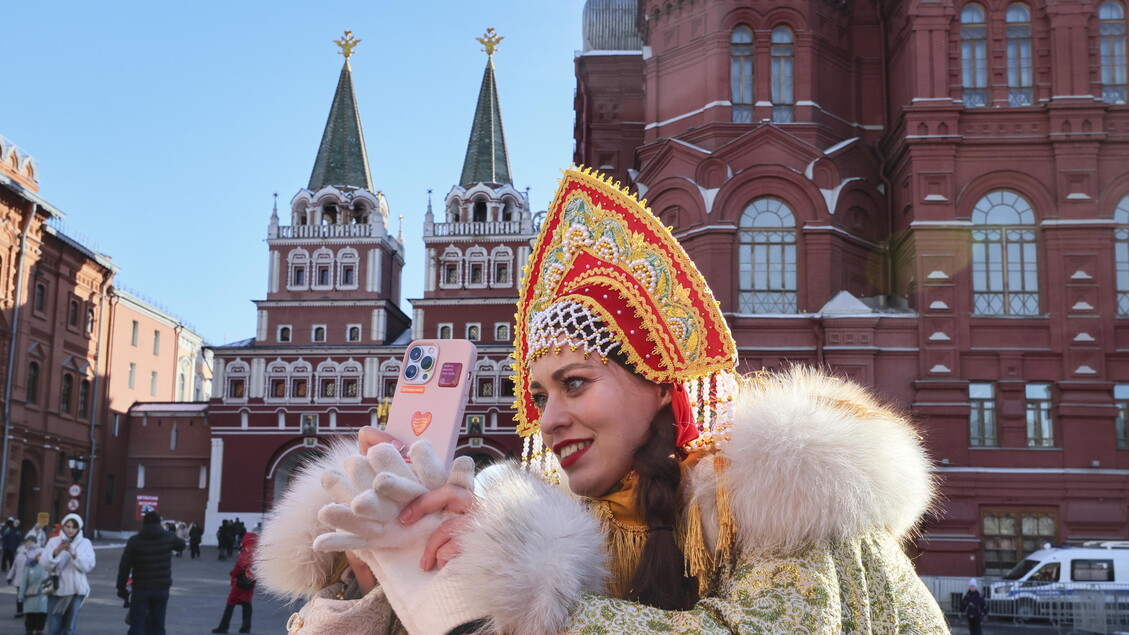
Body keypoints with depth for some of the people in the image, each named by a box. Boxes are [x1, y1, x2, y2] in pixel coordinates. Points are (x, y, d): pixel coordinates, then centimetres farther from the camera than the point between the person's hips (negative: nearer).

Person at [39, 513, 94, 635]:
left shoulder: (85, 543, 5)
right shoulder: (53, 541, 6)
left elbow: (88, 566, -7)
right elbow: (45, 564, -5)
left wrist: (73, 553, -19)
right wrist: (57, 551, -20)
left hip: (76, 590, 0)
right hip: (56, 589, 0)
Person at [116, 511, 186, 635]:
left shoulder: (134, 541, -5)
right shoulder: (168, 537, 0)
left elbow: (124, 566, -4)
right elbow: (181, 545, 22)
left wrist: (121, 587, 6)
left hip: (141, 589, -2)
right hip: (162, 588, 2)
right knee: (158, 625, 10)